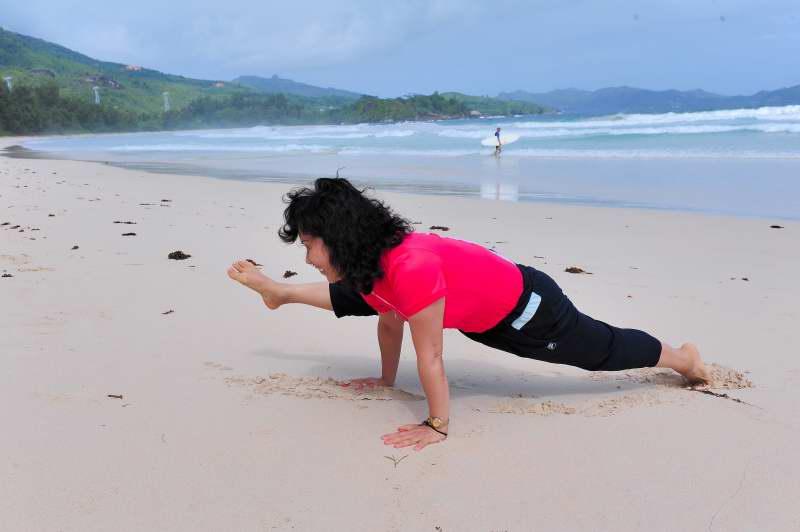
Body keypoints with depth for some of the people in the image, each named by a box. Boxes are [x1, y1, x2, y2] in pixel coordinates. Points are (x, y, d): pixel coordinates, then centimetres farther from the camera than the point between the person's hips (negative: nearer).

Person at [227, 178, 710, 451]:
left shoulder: (410, 269, -41)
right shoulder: (371, 259, -13)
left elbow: (430, 357, -32)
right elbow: (389, 321, 4)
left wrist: (438, 426, -21)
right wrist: (386, 380, 15)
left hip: (526, 309, -8)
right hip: (473, 306, 8)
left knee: (606, 351, 11)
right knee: (355, 298, 15)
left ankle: (685, 358, 37)